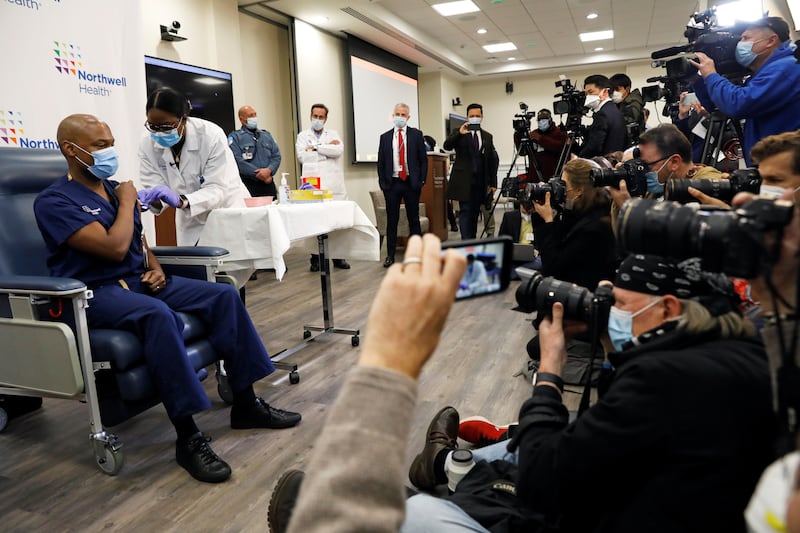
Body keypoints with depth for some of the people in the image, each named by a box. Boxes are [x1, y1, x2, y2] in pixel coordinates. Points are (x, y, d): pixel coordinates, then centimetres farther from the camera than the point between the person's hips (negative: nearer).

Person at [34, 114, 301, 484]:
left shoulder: (113, 187, 14)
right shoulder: (54, 201, -9)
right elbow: (114, 247, -21)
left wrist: (155, 267, 4)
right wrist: (127, 202, -7)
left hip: (141, 280, 8)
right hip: (97, 292, -7)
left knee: (224, 295, -12)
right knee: (158, 314, -40)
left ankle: (245, 403, -6)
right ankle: (188, 436, -33)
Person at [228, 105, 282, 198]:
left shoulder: (266, 135, 19)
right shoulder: (235, 137, 3)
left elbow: (276, 156, 10)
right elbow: (238, 161, -9)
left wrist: (269, 170, -11)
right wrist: (259, 175, -13)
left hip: (268, 183, 4)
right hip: (248, 185, -4)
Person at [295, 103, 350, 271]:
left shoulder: (333, 134, 15)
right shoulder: (303, 136, 13)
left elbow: (339, 151, -5)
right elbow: (302, 157, -4)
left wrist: (316, 148, -5)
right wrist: (327, 148, -3)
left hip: (333, 185, 1)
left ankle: (338, 257, 9)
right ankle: (315, 260, 5)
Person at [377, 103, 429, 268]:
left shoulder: (416, 135, 4)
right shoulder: (385, 137, 8)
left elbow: (423, 159, 3)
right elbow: (380, 162, 8)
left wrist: (421, 180, -4)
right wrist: (382, 183, 0)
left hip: (411, 183, -1)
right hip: (392, 183, 1)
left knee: (414, 219, 6)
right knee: (391, 220, 4)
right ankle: (390, 255, 10)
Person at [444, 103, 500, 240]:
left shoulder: (488, 136, 13)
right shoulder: (459, 134, 4)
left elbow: (492, 160, 13)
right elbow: (447, 146, -14)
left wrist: (493, 183, 8)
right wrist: (459, 133, -28)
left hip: (480, 181, 4)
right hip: (464, 181, -3)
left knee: (475, 213, 7)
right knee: (465, 212, -7)